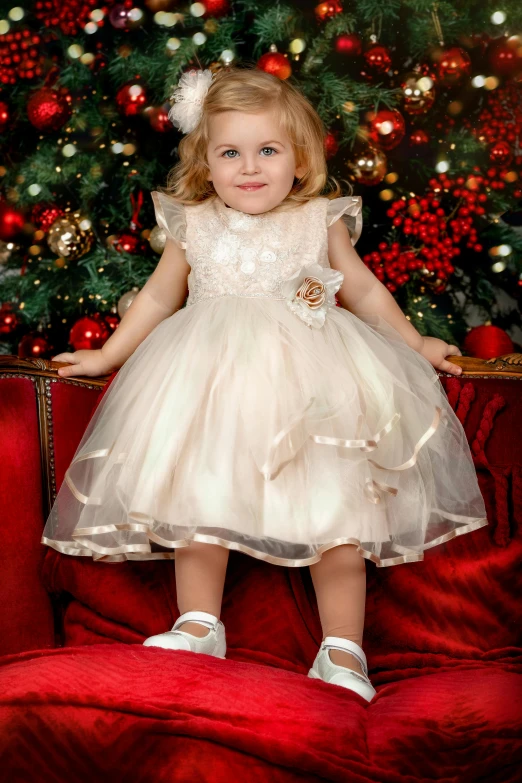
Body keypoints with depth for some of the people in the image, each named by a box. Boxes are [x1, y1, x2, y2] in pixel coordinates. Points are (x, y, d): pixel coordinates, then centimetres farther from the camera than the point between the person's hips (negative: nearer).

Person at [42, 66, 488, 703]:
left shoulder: (321, 222, 7)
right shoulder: (194, 227, 10)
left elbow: (365, 291, 20)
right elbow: (158, 297, 22)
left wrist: (416, 345, 21)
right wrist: (107, 356, 24)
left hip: (311, 383, -1)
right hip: (213, 377, 2)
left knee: (335, 503, -11)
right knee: (199, 490, -10)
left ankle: (342, 650, -3)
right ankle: (199, 625, 5)